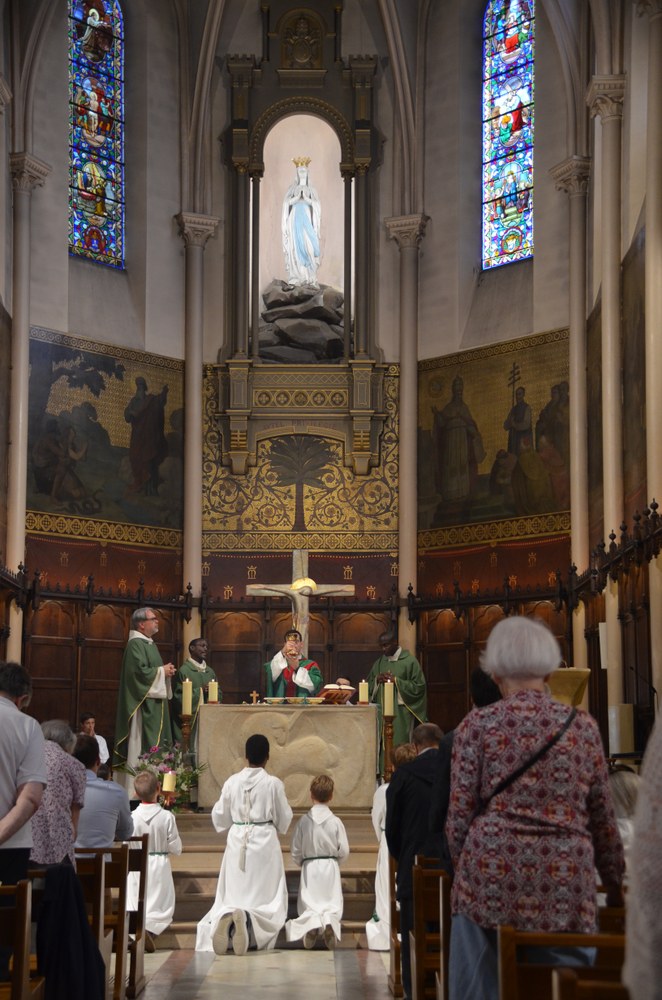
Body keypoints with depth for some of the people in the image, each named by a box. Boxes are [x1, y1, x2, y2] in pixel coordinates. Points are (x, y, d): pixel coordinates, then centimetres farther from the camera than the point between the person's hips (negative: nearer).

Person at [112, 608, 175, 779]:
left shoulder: (150, 644, 17)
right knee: (144, 741, -11)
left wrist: (166, 671, 3)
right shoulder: (135, 644, -14)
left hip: (154, 703, 11)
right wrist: (162, 671, -13)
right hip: (143, 703, -11)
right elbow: (140, 671, -25)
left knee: (156, 738, 9)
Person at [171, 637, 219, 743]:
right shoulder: (184, 670, -4)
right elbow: (178, 696, -10)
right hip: (190, 721, -6)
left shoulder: (210, 671, 15)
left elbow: (220, 695, 16)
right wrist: (200, 690, -12)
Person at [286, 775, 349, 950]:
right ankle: (329, 921, -29)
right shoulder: (336, 822, -5)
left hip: (309, 869, 0)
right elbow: (344, 851, -2)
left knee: (307, 904, 7)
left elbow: (296, 852, 0)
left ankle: (311, 923, -27)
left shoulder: (303, 821, -5)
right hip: (330, 869, 0)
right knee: (333, 903, 5)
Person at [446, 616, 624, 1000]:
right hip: (565, 883, 1)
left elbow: (460, 814, 0)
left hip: (492, 879, -1)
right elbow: (603, 818, 11)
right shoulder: (583, 726, 5)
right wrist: (615, 883, 23)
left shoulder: (477, 725, 0)